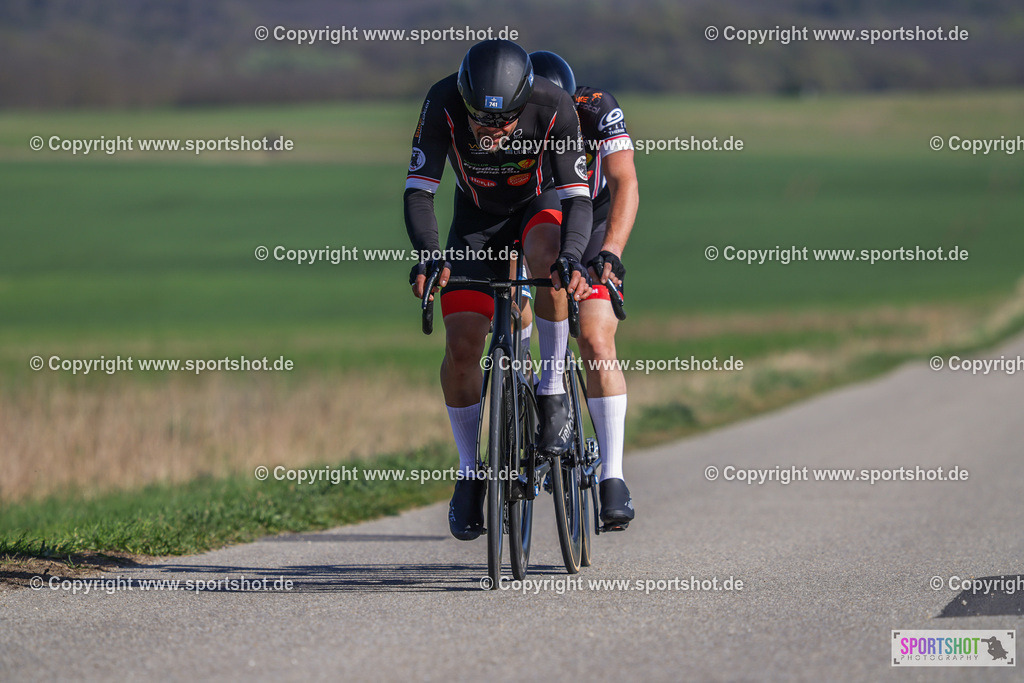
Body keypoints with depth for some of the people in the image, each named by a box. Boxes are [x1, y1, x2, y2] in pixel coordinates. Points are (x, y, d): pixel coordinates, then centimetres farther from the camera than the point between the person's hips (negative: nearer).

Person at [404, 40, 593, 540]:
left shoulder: (554, 108, -32)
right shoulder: (442, 104, -31)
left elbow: (577, 197, -32)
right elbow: (418, 191, -29)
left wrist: (571, 258, -50)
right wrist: (429, 255, -46)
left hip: (539, 204, -1)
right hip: (477, 218, 1)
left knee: (546, 251, -38)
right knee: (462, 345, -12)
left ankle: (552, 390, -20)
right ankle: (470, 473, 8)